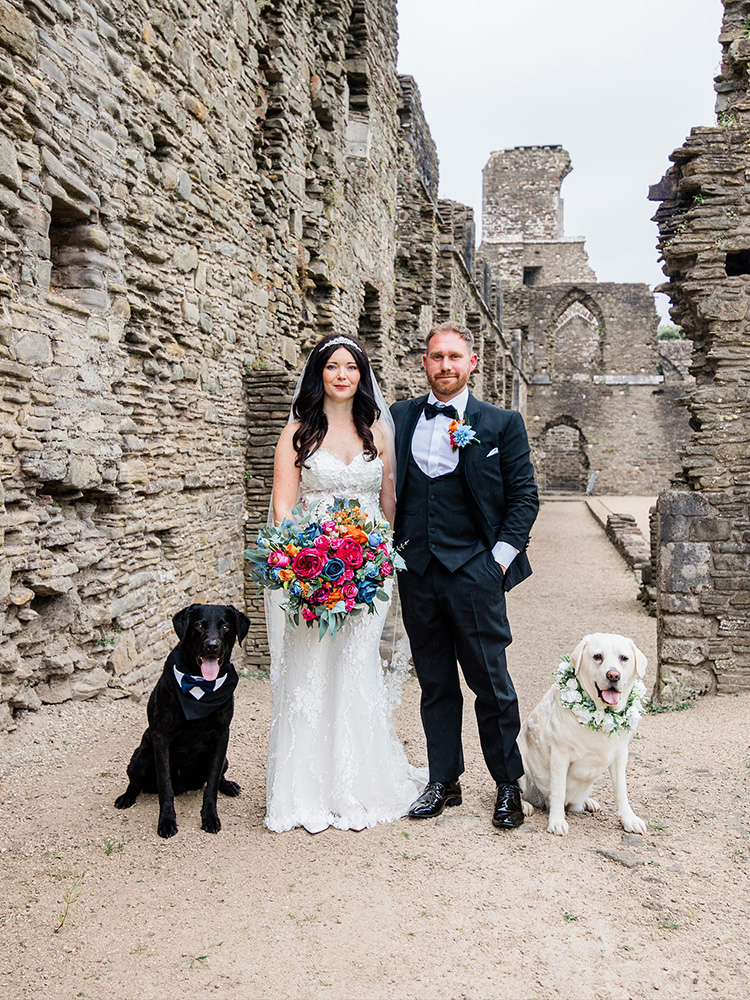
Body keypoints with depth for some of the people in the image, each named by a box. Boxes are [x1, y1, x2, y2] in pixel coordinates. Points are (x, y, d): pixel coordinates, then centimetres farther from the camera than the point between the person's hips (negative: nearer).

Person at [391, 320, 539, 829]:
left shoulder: (502, 423, 1)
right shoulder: (399, 417, 8)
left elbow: (525, 495, 1)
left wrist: (501, 557, -5)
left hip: (474, 571, -3)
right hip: (416, 571, 3)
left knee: (492, 682, 5)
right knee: (435, 684, 13)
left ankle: (509, 785, 23)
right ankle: (444, 780, 27)